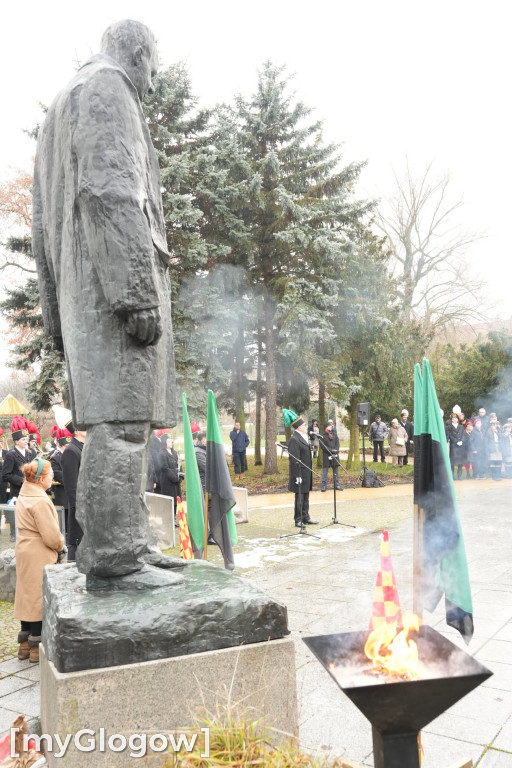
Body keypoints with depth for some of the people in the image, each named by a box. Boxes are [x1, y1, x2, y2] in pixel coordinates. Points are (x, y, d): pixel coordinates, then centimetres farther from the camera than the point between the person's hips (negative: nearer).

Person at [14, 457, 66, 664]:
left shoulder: (23, 496, 7)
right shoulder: (40, 501, -22)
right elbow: (51, 536, -24)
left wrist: (58, 545, 6)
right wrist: (61, 547, -3)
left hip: (25, 552, 9)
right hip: (40, 556, -9)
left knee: (27, 595, 16)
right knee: (39, 598, 3)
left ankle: (24, 645, 26)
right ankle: (37, 648, 13)